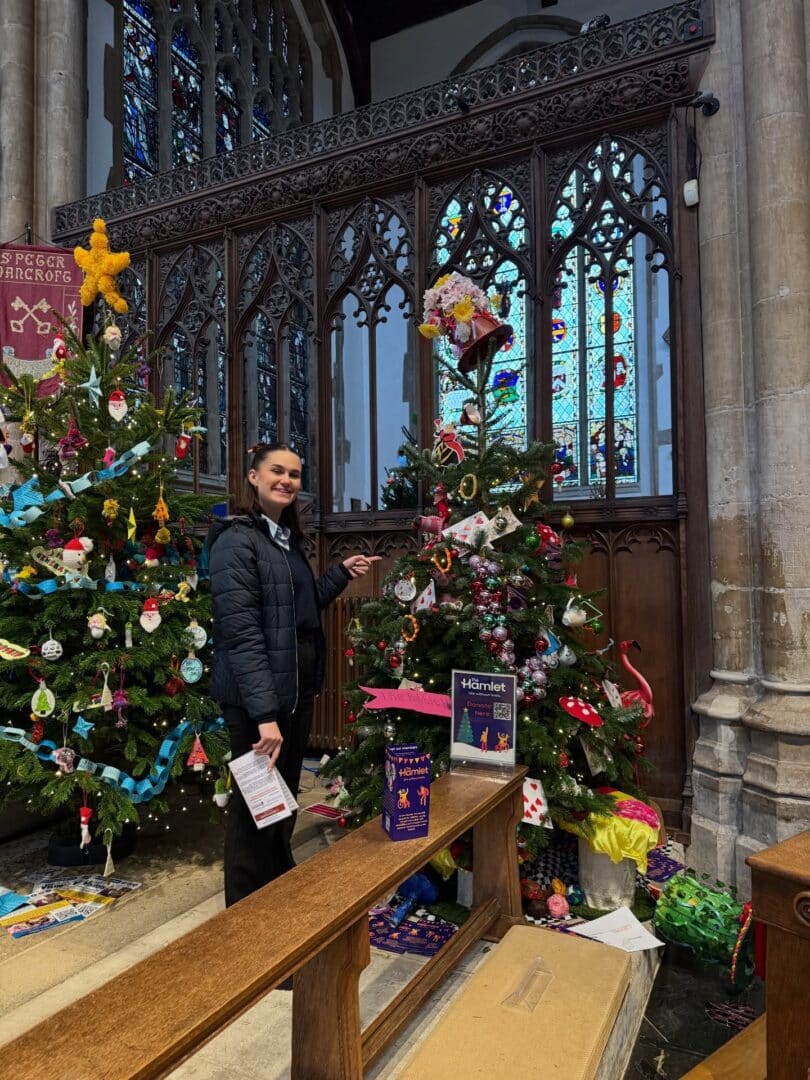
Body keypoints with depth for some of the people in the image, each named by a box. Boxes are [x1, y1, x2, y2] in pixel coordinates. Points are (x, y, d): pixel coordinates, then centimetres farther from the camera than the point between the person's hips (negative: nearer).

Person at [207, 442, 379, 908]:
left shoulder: (289, 539, 11)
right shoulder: (237, 541, -15)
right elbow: (241, 632, -23)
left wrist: (342, 573, 11)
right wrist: (264, 712, -27)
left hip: (297, 690, 8)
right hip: (257, 697, -8)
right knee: (256, 804, 6)